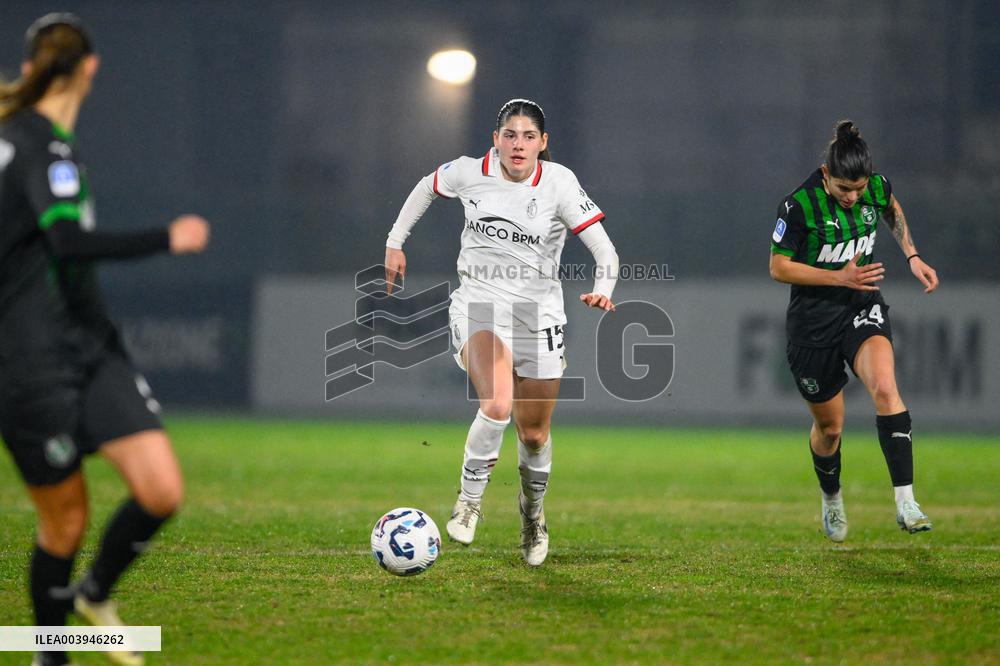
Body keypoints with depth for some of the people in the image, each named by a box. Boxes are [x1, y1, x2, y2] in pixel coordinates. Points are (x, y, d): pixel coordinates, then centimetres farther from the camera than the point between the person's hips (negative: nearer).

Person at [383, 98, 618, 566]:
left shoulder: (559, 184, -11)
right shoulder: (469, 173, -7)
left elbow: (605, 251, -14)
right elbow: (427, 187, 17)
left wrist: (602, 292, -33)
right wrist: (395, 243, 16)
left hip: (538, 316, 1)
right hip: (478, 309, -1)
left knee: (534, 433, 11)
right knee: (497, 406, -28)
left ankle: (533, 511, 41)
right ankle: (469, 501, -7)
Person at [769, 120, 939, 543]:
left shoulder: (877, 187, -7)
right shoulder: (800, 206, -20)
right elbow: (778, 268, -12)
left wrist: (912, 256, 8)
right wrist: (840, 277, -20)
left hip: (863, 309, 2)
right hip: (812, 321, -2)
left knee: (884, 387, -27)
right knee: (829, 425, 8)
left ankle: (905, 501, -30)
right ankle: (831, 499, 40)